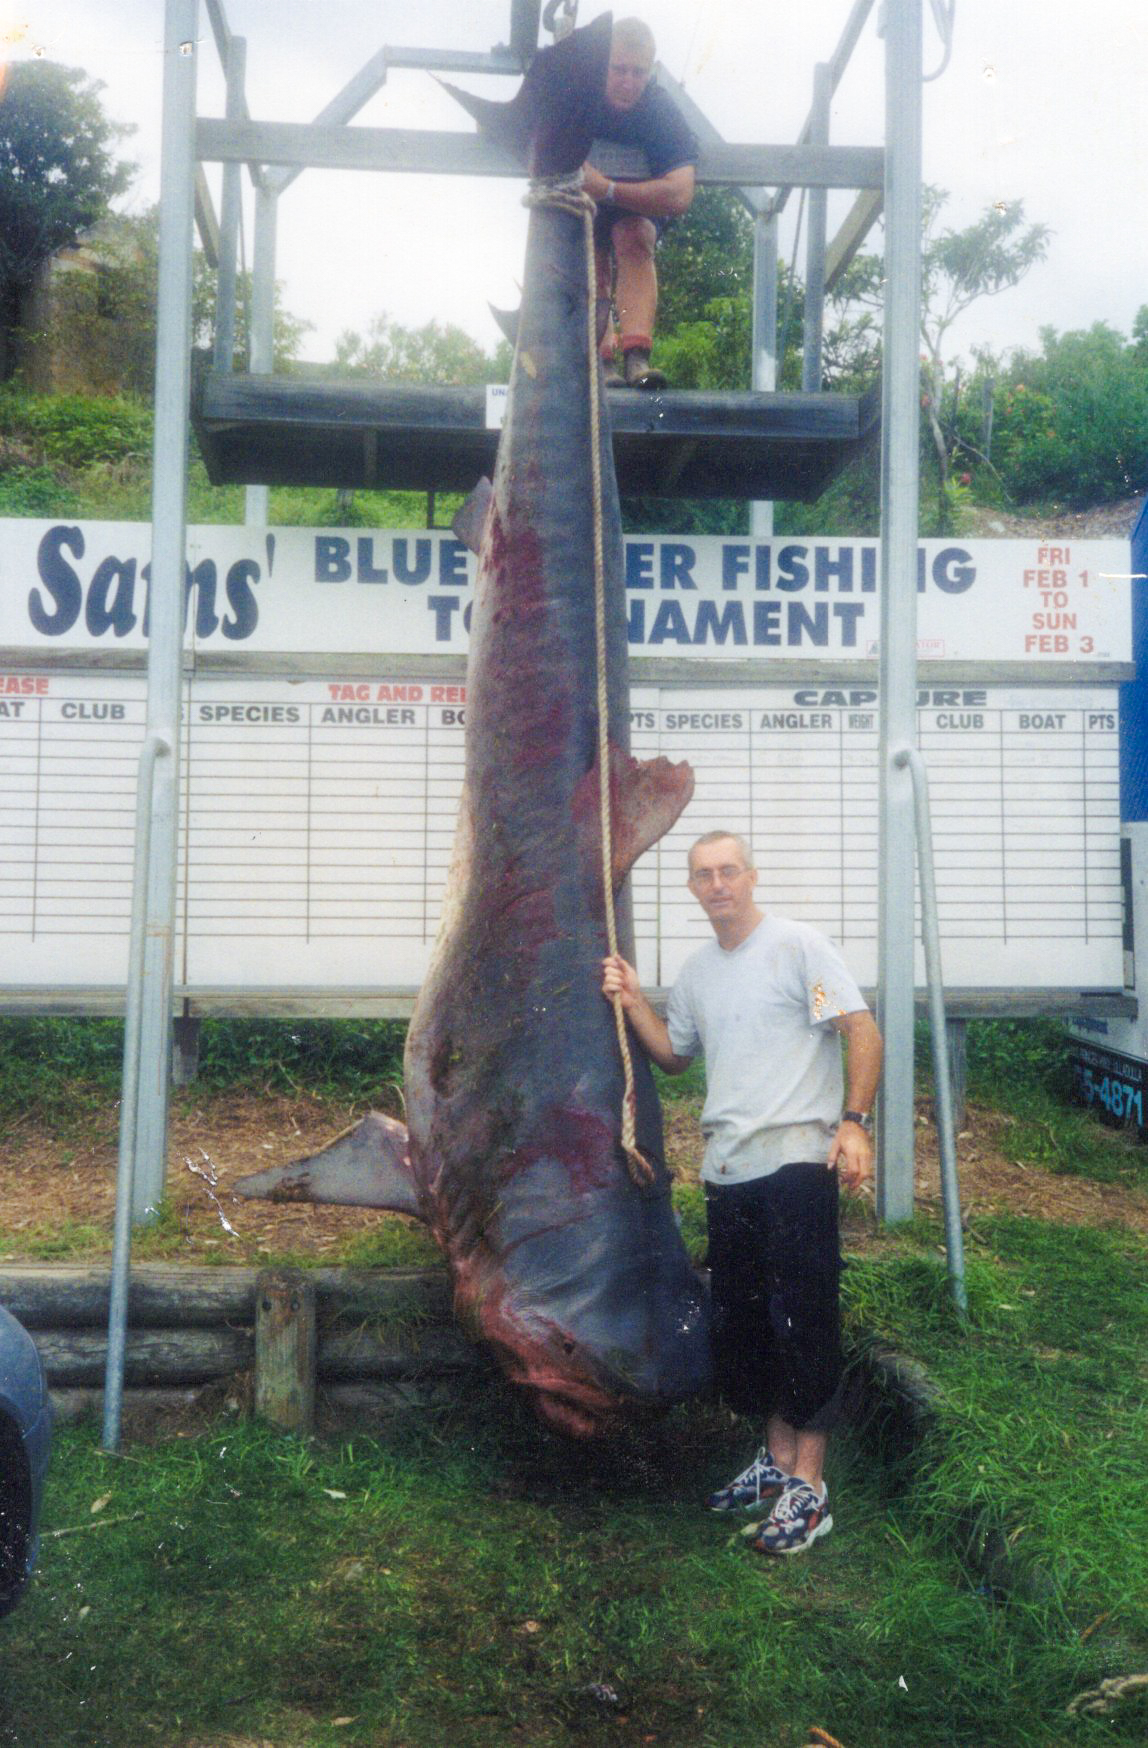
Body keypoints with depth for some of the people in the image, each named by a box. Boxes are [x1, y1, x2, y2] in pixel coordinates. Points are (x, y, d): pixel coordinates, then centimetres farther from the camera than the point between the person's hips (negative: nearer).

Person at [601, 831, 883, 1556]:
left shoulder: (798, 945, -5)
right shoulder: (697, 970, 16)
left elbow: (863, 1031, -10)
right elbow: (673, 1054, 25)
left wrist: (854, 1122, -20)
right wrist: (633, 1000, 10)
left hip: (796, 1161, -7)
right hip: (727, 1169, 7)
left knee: (803, 1317, -4)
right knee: (741, 1320, 14)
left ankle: (809, 1487, 6)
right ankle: (779, 1458, 30)